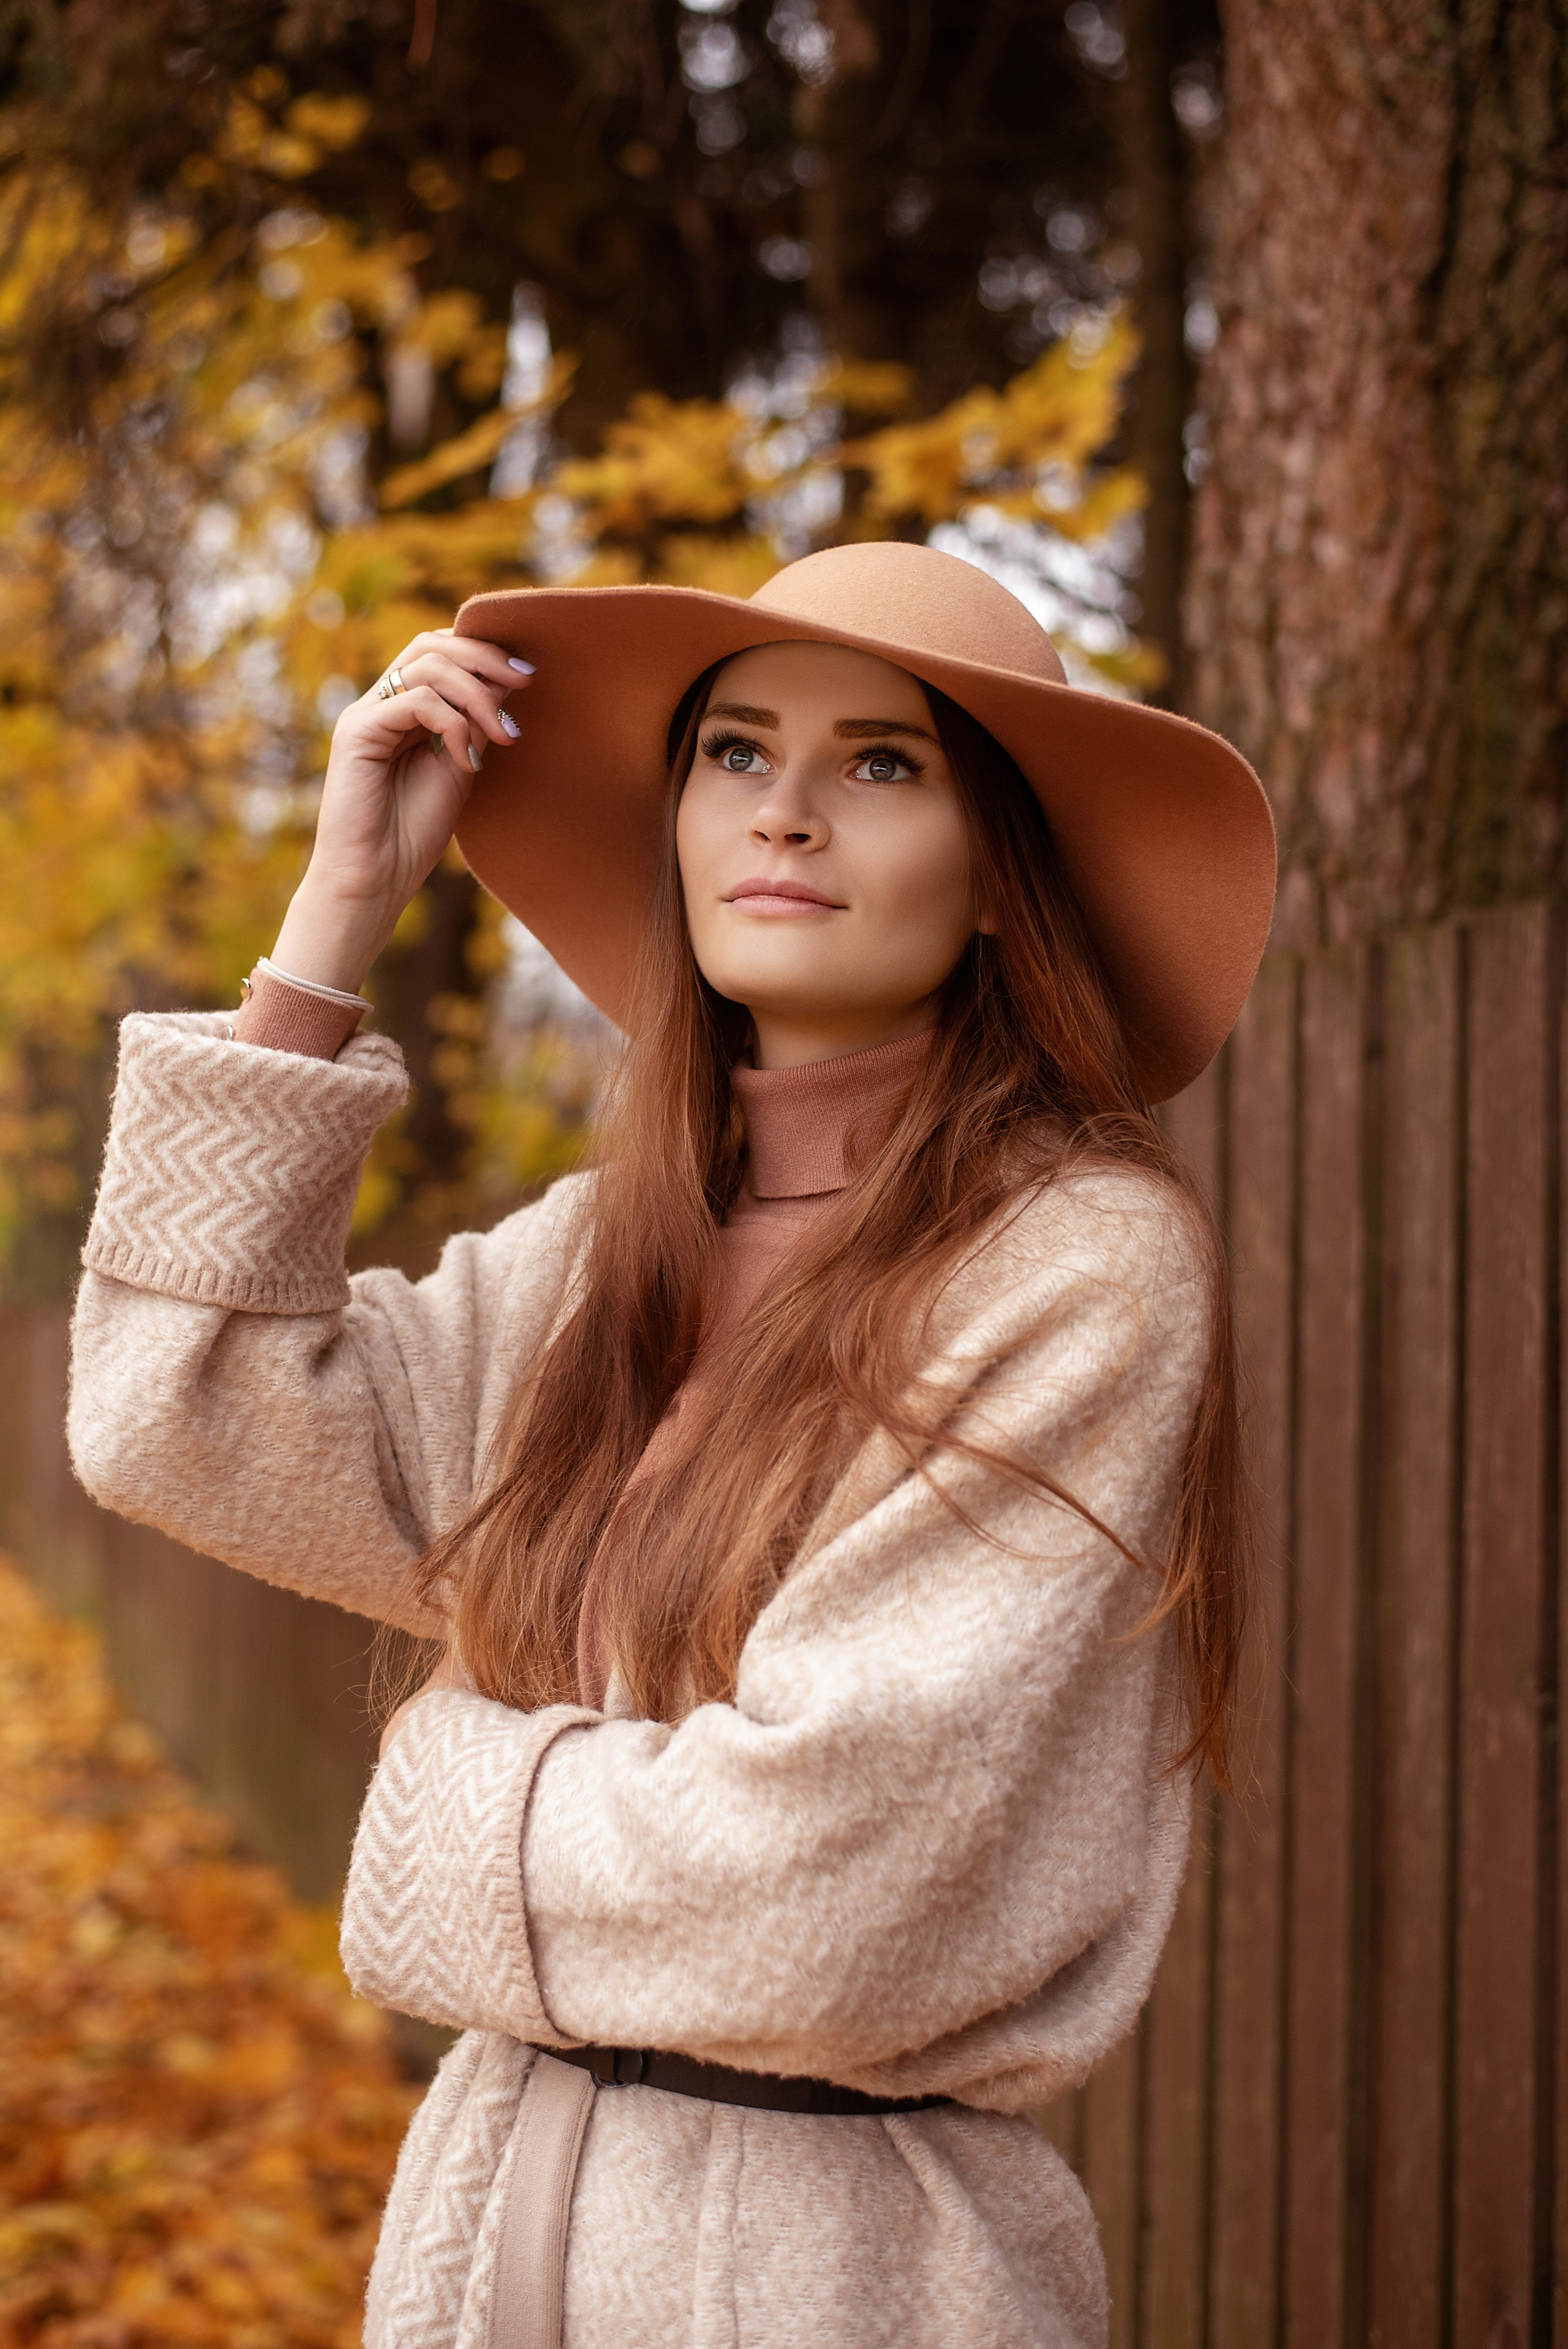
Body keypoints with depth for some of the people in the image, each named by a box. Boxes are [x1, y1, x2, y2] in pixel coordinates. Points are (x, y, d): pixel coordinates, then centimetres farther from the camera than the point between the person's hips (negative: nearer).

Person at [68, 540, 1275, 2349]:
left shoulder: (1089, 1261, -15)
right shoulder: (608, 1253, 5)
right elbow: (184, 1425, -2)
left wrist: (460, 1779, -3)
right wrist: (341, 906, -2)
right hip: (494, 2189, 6)